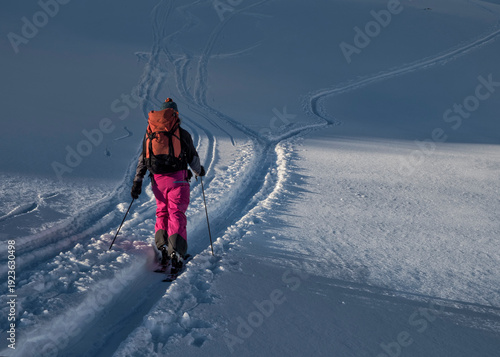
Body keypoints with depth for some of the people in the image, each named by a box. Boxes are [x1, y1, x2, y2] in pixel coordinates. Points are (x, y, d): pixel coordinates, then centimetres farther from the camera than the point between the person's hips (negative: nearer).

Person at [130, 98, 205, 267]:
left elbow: (142, 159, 10)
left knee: (162, 213, 19)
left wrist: (137, 181, 11)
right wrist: (199, 171, 30)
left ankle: (161, 244, 2)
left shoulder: (149, 133, 11)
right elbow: (193, 158, 10)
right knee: (177, 214, -4)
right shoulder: (182, 134, 1)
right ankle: (175, 250, -19)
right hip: (177, 178, -3)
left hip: (157, 180, 3)